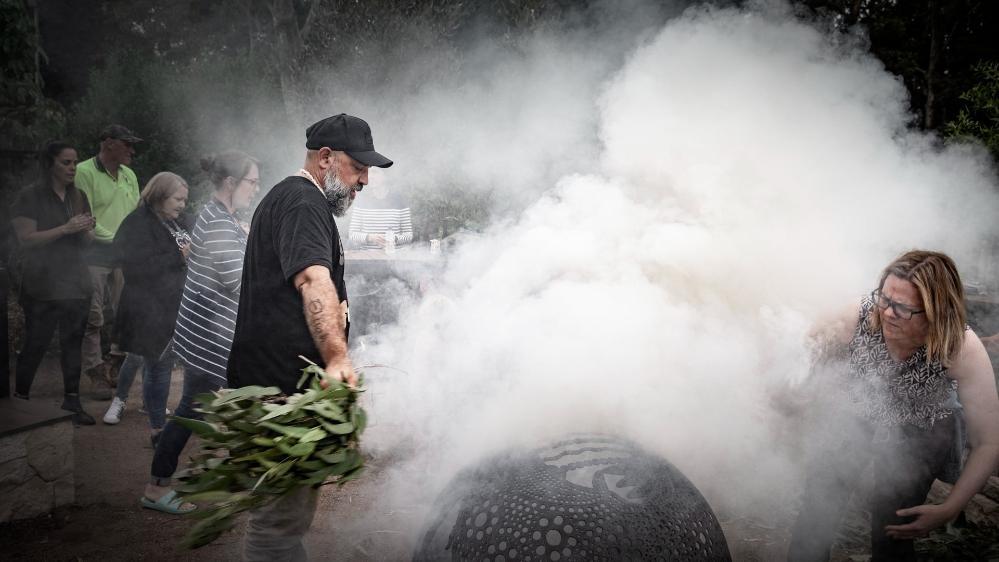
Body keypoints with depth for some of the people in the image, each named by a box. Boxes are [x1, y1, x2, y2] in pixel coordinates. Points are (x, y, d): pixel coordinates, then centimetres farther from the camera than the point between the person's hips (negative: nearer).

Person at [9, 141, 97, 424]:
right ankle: (20, 397, 18)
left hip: (76, 283, 5)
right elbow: (26, 239, -12)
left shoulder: (79, 197, 13)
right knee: (35, 343, 2)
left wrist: (87, 229, -6)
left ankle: (72, 401, 9)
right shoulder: (29, 197, -4)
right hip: (42, 286, -5)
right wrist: (66, 229, -20)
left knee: (73, 342, 3)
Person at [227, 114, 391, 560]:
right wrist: (337, 357, -43)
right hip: (282, 387, -11)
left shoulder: (300, 200, 23)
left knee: (290, 513, 20)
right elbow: (314, 281, -31)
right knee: (281, 522, -7)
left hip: (284, 382, 11)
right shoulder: (301, 201, -13)